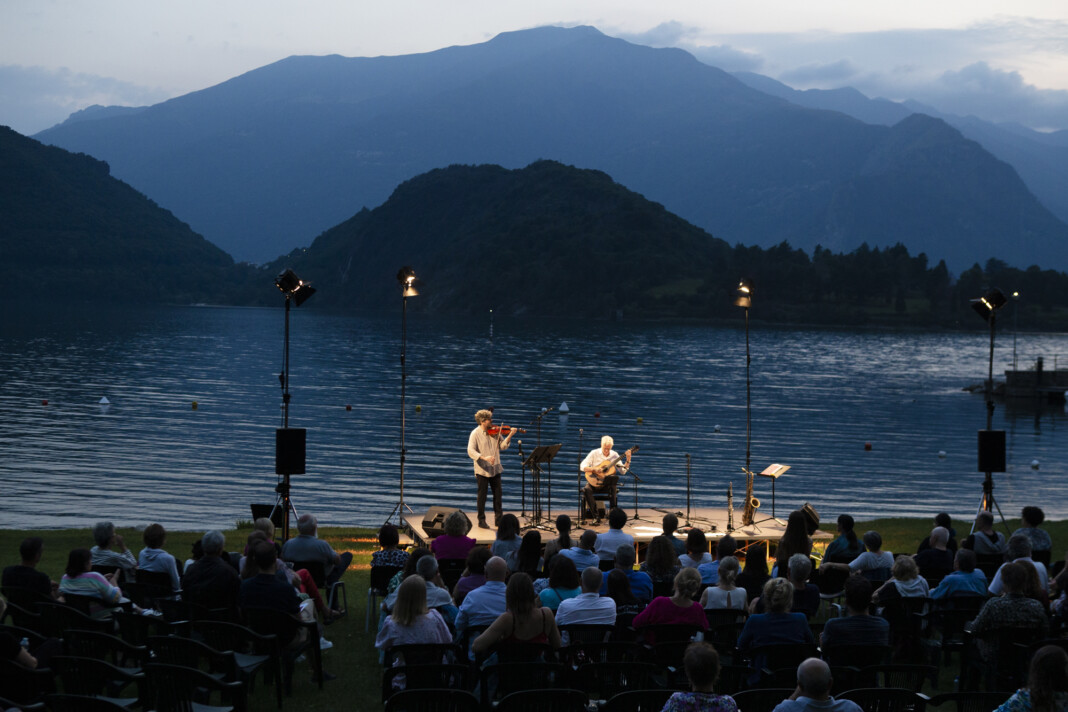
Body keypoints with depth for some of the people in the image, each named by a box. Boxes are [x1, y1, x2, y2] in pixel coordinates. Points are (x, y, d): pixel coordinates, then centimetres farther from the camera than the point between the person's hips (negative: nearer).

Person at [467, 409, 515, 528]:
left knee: (498, 494, 9)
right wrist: (484, 457, -34)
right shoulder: (475, 434, -11)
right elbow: (471, 451, -21)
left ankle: (498, 519, 20)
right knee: (482, 495, 2)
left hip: (495, 469, 5)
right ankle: (481, 520, 13)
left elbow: (502, 446, 4)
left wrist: (510, 436, -12)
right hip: (482, 470, -5)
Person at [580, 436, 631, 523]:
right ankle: (596, 516, -30)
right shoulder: (594, 453, -2)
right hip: (594, 482, -1)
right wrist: (594, 469, -23)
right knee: (586, 490, -33)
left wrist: (628, 460, -15)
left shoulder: (614, 455, 4)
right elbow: (582, 466, -8)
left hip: (607, 483, 1)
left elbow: (623, 470, -1)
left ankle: (612, 511, -27)